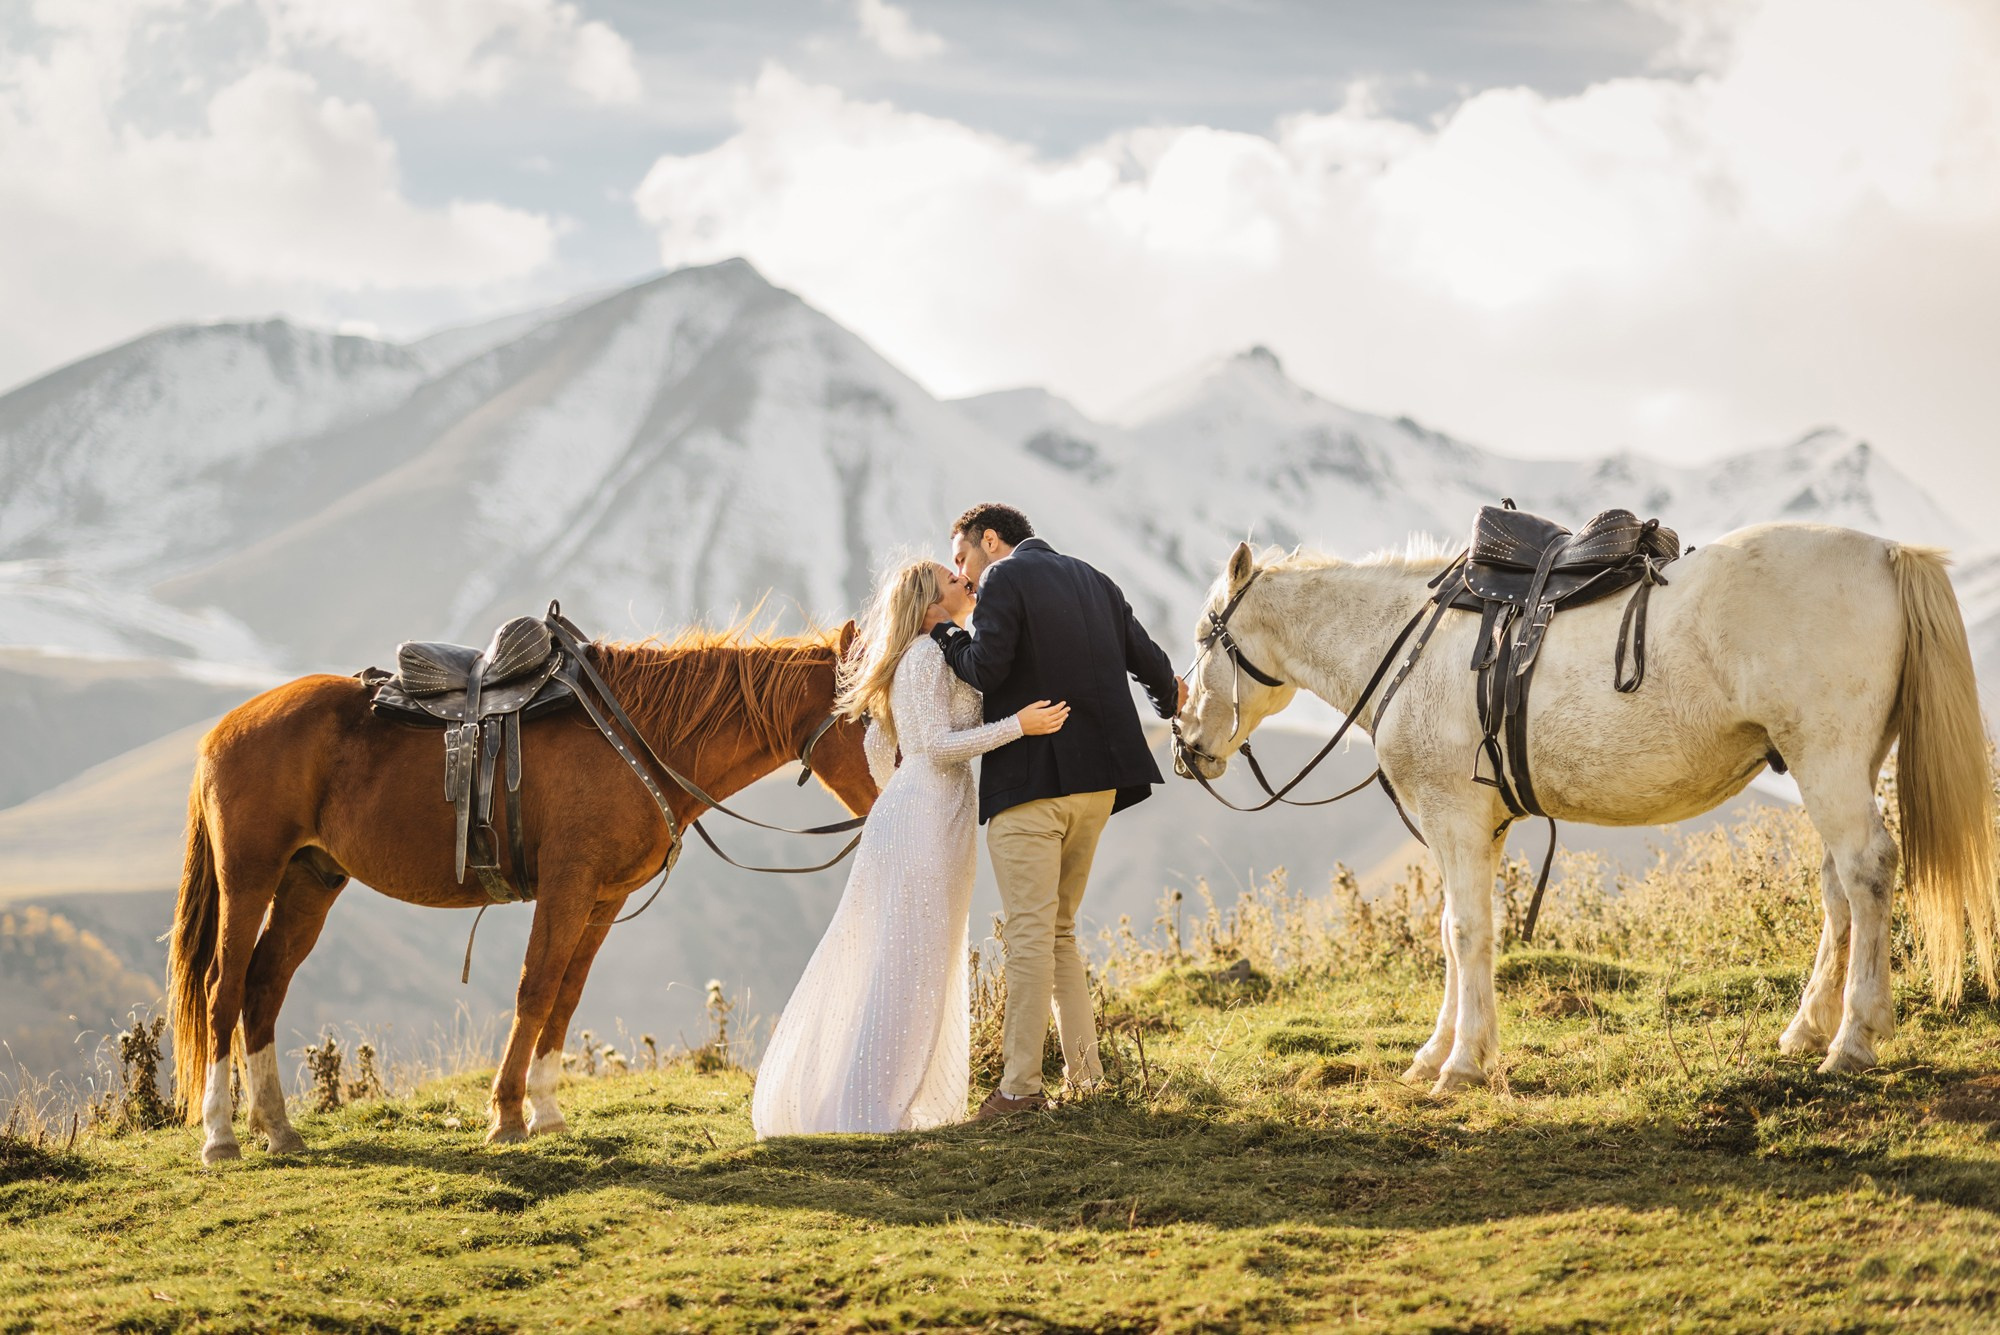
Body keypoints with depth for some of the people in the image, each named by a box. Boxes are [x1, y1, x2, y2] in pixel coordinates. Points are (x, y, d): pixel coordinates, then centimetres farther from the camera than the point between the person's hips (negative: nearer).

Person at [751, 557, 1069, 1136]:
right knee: (907, 965, -9)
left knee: (930, 966, 14)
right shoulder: (929, 655, -12)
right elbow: (937, 744, -20)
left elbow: (878, 747, 22)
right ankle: (868, 1108, -8)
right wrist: (1018, 725, -20)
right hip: (924, 821, -10)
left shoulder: (932, 655, 17)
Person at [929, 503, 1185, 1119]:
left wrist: (944, 631, 1)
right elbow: (1147, 658, 18)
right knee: (1059, 930, 16)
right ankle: (1085, 1074, 11)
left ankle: (1022, 1085, -10)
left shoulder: (1004, 579, -5)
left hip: (1030, 778, -7)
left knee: (1029, 932, -8)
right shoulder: (1093, 580, 17)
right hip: (1097, 780, 8)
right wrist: (1169, 695, 40)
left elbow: (986, 669, -17)